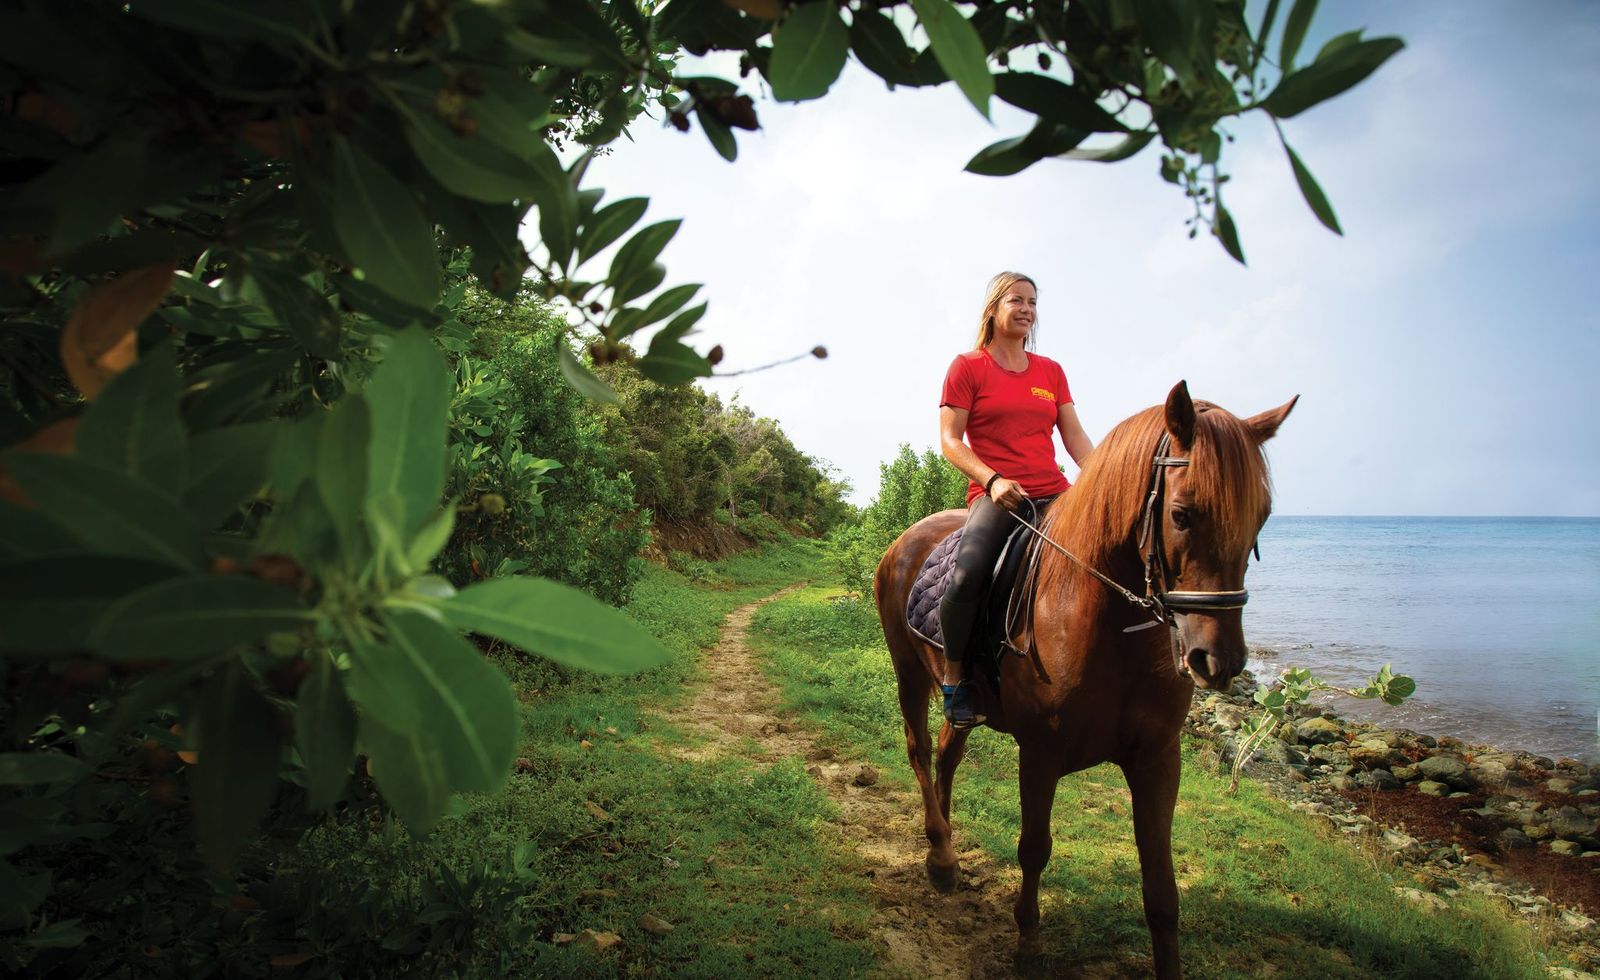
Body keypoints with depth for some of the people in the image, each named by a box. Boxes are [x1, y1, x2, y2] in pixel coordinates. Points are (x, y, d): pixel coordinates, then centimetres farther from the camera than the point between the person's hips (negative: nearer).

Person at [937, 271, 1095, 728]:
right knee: (967, 574, -32)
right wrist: (993, 480, -18)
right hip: (994, 496, -5)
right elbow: (950, 439, -2)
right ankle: (955, 676, -9)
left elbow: (1076, 438, 15)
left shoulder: (1051, 371, 20)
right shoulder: (967, 367, 6)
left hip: (1054, 493, 5)